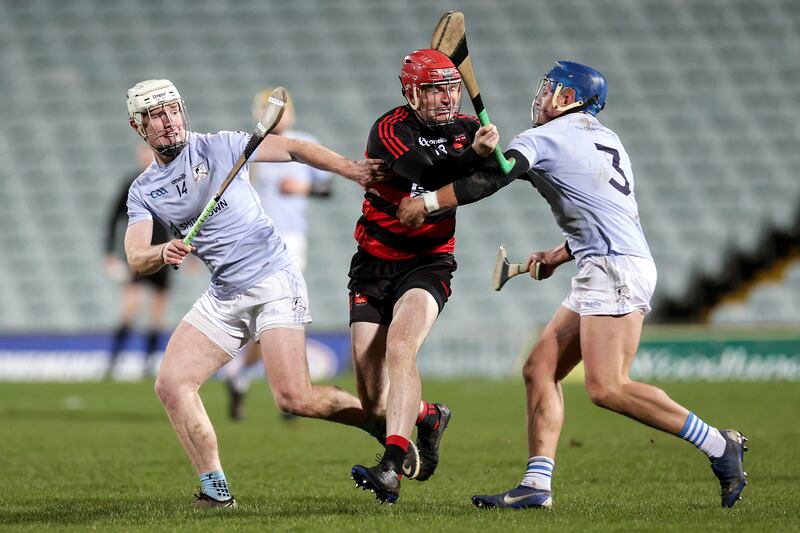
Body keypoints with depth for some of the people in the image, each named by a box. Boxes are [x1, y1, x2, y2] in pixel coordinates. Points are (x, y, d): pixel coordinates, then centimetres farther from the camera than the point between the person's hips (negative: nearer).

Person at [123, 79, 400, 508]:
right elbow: (136, 260, -6)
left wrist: (348, 168, -19)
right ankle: (215, 490, -2)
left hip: (273, 283, -5)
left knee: (294, 399, -18)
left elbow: (290, 148, -4)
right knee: (171, 385, -9)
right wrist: (163, 254, -30)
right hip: (223, 297, 5)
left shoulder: (216, 147, -2)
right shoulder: (143, 192, 7)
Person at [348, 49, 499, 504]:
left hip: (428, 263, 0)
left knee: (399, 348, -29)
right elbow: (425, 175, -28)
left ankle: (392, 470, -38)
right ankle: (429, 417, 34)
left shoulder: (467, 129, 3)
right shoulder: (391, 129, -13)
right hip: (374, 265, 0)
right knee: (375, 404, -1)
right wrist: (473, 155, -42)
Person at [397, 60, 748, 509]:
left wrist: (427, 203, -1)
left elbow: (488, 181, -11)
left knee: (607, 388, -18)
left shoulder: (542, 139, 0)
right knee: (540, 368, 5)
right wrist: (557, 256, 24)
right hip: (605, 273, 10)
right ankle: (537, 485, -2)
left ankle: (718, 444, -13)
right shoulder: (606, 139, 26)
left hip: (614, 267, -10)